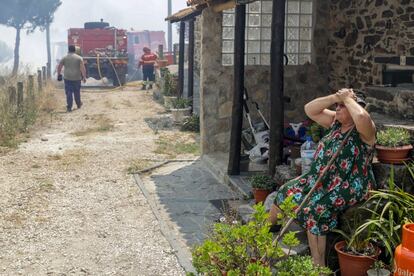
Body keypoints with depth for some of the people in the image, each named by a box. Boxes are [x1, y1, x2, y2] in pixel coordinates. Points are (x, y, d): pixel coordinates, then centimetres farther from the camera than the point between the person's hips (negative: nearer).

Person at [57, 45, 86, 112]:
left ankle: (69, 107, -4)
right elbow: (83, 68, -10)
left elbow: (59, 67, 3)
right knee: (77, 92, 15)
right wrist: (84, 77, -6)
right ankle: (78, 104, 31)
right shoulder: (79, 58, -2)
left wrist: (59, 74, 16)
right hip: (77, 78, 0)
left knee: (68, 93, 1)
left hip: (67, 78, 0)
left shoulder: (64, 58, 2)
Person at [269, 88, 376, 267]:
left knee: (315, 209, -29)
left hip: (348, 187, -8)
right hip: (321, 179, 9)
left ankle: (318, 265, -17)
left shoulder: (365, 130, -13)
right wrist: (334, 98, -8)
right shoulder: (335, 121, 10)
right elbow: (310, 110, 5)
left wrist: (348, 99, -20)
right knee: (287, 191, 6)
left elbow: (362, 116, -38)